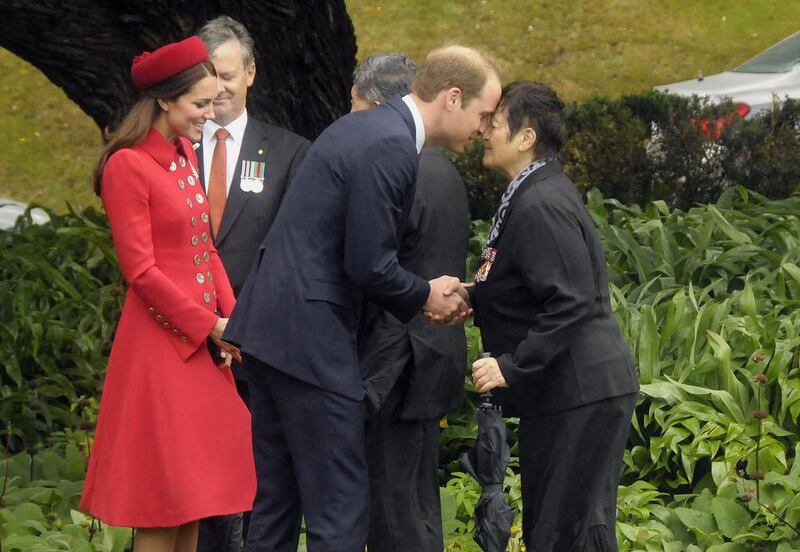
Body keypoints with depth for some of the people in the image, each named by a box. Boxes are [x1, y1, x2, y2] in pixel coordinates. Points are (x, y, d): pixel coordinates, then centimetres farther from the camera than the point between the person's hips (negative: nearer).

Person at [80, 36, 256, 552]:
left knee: (195, 484, 10)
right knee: (165, 488, -3)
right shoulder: (128, 165, -13)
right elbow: (141, 270, -15)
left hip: (206, 335, 8)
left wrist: (232, 317, 2)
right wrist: (208, 325, -13)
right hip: (162, 340, -8)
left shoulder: (185, 153, 11)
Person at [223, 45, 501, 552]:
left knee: (278, 496, 15)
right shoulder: (392, 148, -16)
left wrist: (414, 297, 13)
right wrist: (423, 296, -1)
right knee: (340, 501, -5)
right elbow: (367, 263, -19)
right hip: (309, 336, -10)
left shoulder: (364, 128, 15)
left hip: (270, 324, 10)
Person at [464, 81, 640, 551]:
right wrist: (472, 298, 6)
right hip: (566, 392, 11)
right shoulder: (536, 193, 15)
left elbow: (571, 304, -24)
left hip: (579, 396, -11)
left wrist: (512, 367, -23)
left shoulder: (540, 205, -17)